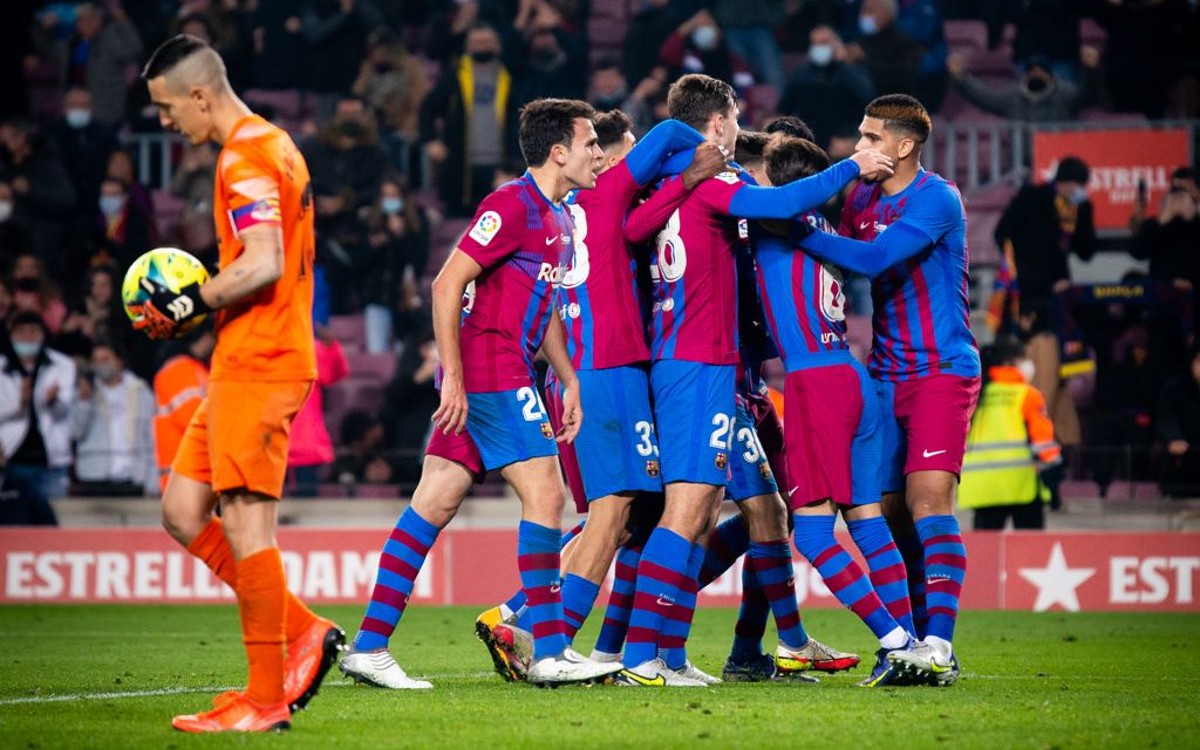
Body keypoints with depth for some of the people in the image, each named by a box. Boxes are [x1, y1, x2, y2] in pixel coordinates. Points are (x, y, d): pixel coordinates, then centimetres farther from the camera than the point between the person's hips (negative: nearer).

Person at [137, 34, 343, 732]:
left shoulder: (244, 157, -13)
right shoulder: (274, 144, 19)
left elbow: (262, 265, -24)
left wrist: (188, 302, -12)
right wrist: (194, 305, 14)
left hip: (256, 362, -10)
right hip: (246, 363, 10)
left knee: (245, 526, -8)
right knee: (184, 512, 10)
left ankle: (265, 700, -5)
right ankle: (304, 630, 12)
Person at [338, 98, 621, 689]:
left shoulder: (559, 218, 18)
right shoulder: (513, 206, -12)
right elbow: (447, 284, -16)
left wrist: (570, 381, 18)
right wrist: (454, 377, -20)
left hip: (508, 374, 9)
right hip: (489, 370, -9)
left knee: (435, 503, 5)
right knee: (544, 492, -9)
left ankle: (369, 646, 4)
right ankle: (549, 652, -7)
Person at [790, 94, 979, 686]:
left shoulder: (936, 199, -13)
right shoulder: (861, 199, 11)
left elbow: (871, 259, -23)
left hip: (942, 370, -7)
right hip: (886, 375, 7)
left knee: (928, 495, -18)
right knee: (891, 511, 4)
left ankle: (939, 644, -22)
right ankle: (915, 643, 12)